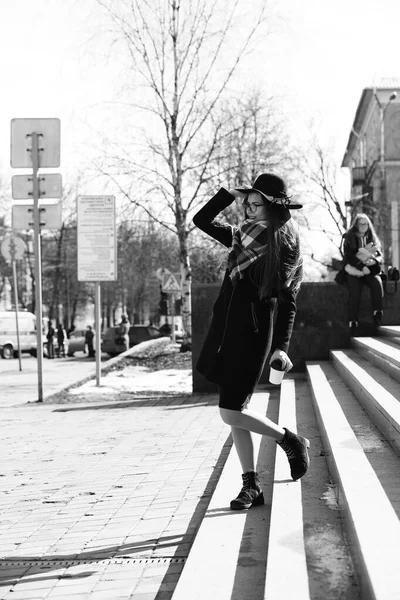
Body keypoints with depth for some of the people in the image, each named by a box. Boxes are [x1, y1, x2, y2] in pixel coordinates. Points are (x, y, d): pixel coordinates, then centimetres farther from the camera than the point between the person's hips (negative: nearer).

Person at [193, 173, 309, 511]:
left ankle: (291, 441, 12)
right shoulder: (244, 237, 12)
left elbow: (287, 305, -7)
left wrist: (281, 347, -16)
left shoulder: (286, 250, -5)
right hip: (227, 329, 7)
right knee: (236, 412, 7)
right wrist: (231, 194, 4)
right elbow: (201, 220, 14)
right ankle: (252, 487, 15)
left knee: (231, 413, -10)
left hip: (253, 333, -7)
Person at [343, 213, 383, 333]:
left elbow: (380, 256, 10)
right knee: (355, 288, -31)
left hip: (370, 270, 2)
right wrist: (361, 266, -20)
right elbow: (348, 256, -6)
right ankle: (353, 321, -34)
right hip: (354, 271, -2)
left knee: (377, 283, -31)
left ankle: (377, 313, -32)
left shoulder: (373, 239, 16)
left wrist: (374, 261, -15)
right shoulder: (349, 238, 5)